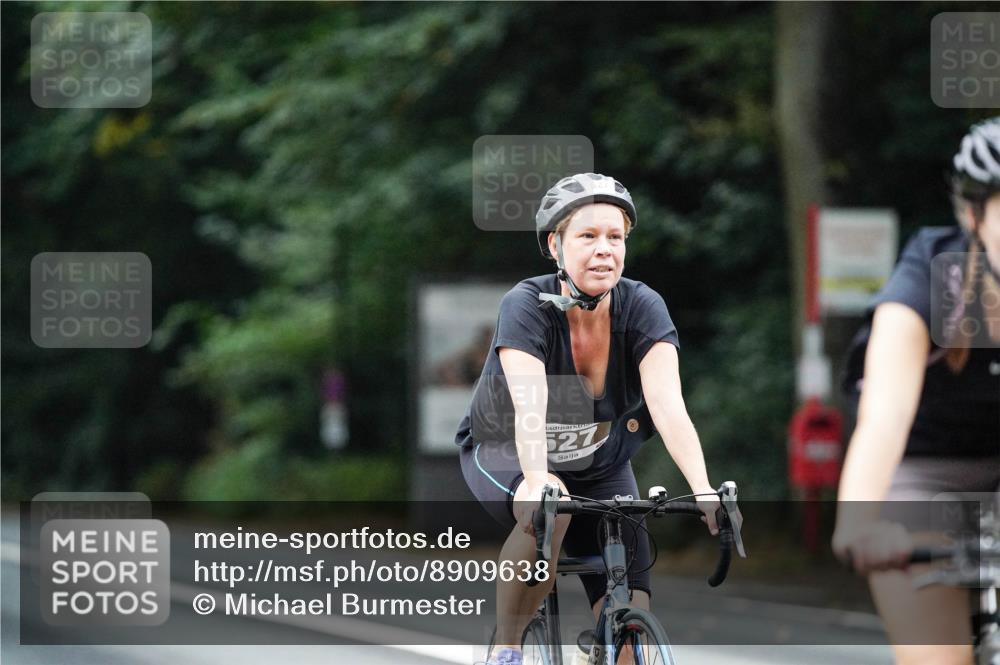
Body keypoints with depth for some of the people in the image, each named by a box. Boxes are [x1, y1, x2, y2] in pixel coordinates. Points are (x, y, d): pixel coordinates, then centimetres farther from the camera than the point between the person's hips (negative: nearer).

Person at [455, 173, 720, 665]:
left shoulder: (641, 308, -20)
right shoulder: (528, 306, -27)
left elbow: (668, 404, -32)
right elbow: (529, 404, -42)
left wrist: (703, 490, -47)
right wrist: (538, 479, -60)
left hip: (599, 467, 3)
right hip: (505, 455, -3)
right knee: (548, 515, -38)